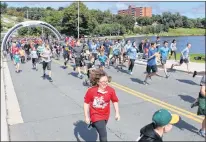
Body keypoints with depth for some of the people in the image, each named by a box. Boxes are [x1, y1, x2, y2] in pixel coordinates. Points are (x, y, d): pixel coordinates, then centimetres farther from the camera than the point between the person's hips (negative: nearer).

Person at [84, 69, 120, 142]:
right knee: (103, 135, -12)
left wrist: (117, 113, -5)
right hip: (96, 115, -4)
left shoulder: (111, 90, -17)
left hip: (105, 115, 4)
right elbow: (86, 103, -12)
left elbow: (115, 101, 0)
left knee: (101, 129, 30)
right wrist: (86, 117, -10)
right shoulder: (91, 91, -24)